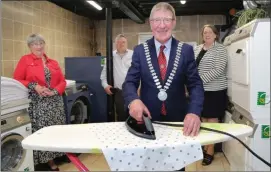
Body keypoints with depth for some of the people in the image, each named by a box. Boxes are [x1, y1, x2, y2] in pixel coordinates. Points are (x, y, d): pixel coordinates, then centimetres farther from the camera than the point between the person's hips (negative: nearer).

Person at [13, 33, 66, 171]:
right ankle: (39, 160, 12)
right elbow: (17, 81, -4)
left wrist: (55, 91, -8)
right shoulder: (25, 60, 2)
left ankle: (51, 160, 19)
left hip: (54, 102, 4)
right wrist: (34, 87, -16)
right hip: (36, 104, -4)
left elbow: (62, 81, 10)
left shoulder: (53, 62, 13)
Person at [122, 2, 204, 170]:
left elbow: (195, 84, -8)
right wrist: (133, 100, -28)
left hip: (178, 119, 0)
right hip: (148, 118, 0)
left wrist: (194, 112, -26)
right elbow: (130, 82, -5)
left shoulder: (186, 50, -3)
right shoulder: (140, 50, -1)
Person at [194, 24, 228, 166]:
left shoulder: (220, 49, -8)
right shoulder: (197, 49, 11)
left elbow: (218, 70, -19)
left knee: (212, 120, 3)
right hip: (200, 90, 6)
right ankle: (205, 146, 27)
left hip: (215, 90, -6)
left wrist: (200, 79, -23)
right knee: (203, 119, 13)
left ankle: (210, 151, 15)